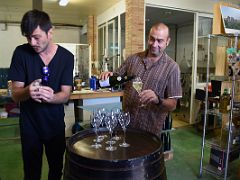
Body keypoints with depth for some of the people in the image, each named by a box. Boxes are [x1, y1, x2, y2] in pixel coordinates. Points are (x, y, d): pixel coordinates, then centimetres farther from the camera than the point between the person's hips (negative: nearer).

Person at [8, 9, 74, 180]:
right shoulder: (21, 53, -11)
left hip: (56, 123, 1)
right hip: (29, 123, 0)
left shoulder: (66, 57, -10)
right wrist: (28, 91, -35)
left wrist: (50, 97, -35)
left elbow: (66, 94, -12)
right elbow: (15, 94, -11)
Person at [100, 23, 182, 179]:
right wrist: (108, 75, -15)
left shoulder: (172, 67, -7)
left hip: (150, 129, -3)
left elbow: (172, 105, -9)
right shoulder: (133, 59, 3)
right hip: (126, 124, 3)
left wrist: (157, 99, -29)